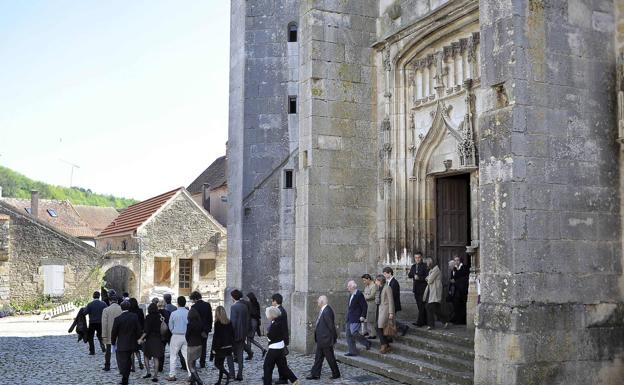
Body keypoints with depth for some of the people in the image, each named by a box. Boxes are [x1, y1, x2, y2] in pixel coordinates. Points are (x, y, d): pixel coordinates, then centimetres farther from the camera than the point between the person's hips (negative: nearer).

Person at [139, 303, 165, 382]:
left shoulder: (149, 317, -10)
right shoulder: (160, 316, 1)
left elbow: (146, 330, -15)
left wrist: (141, 338, -12)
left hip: (150, 338, -3)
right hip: (158, 339, 3)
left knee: (146, 356, 15)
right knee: (156, 358, 6)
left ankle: (148, 372, 9)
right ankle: (155, 376, 3)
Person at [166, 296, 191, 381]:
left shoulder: (173, 313, -9)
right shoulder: (189, 313, -7)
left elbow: (170, 326, 1)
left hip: (176, 336, -2)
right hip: (187, 336, 2)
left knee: (173, 356, 9)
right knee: (187, 356, 6)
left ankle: (172, 375, 10)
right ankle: (191, 375, 4)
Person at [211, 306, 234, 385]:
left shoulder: (217, 323, -14)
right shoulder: (229, 323, 4)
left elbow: (216, 337, -15)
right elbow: (232, 335, 8)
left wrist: (213, 349, -12)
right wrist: (231, 345, 16)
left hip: (220, 347, -7)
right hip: (228, 347, 7)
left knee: (217, 364, 3)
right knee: (221, 364, 16)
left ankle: (228, 374, -17)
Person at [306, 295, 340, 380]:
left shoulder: (327, 311, -23)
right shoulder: (322, 310, 7)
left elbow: (331, 326, -21)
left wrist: (333, 339, -16)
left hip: (326, 340, -10)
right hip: (321, 340, 10)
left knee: (330, 358, 5)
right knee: (318, 357, 13)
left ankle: (336, 374, 19)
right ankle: (315, 374, 19)